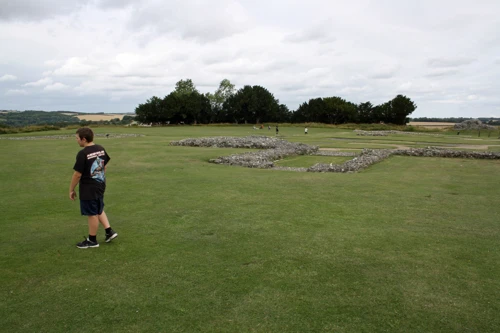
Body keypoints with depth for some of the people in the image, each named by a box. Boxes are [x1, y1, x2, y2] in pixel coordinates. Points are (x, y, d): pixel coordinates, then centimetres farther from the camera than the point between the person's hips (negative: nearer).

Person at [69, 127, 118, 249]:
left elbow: (77, 175, -18)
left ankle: (92, 240, 20)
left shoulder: (82, 154, -21)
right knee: (99, 210, 24)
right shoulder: (101, 149, 2)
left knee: (92, 214, 5)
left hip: (88, 189, -7)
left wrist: (71, 190, -6)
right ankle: (109, 231, 21)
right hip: (100, 186, 8)